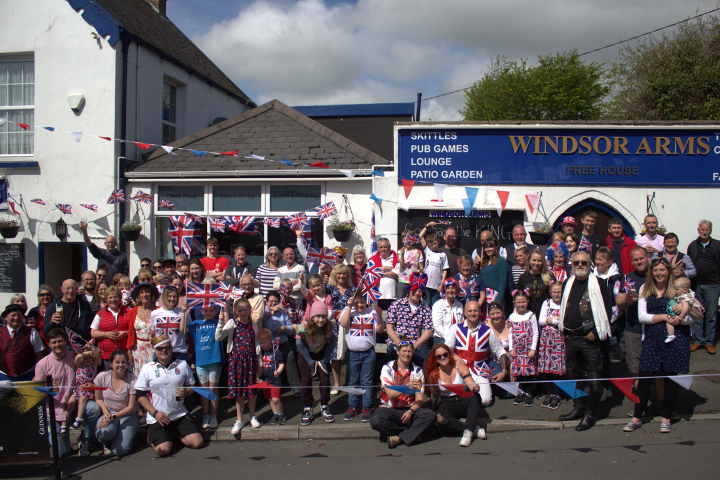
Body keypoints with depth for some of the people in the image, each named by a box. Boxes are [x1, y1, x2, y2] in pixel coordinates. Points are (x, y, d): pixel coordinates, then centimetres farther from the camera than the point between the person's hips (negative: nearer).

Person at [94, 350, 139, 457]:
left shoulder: (133, 380, -14)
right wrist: (106, 413, -14)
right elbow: (98, 399, 5)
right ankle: (105, 441, 3)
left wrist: (113, 417, -21)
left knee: (119, 451, -19)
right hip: (108, 413, 1)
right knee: (106, 432, -36)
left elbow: (131, 407, -10)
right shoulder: (102, 377, -7)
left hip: (127, 415, -1)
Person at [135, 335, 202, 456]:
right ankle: (153, 437, 15)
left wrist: (186, 393, -8)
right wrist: (155, 413, -11)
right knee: (163, 450, -21)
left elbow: (192, 385, 17)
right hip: (157, 418, -3)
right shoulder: (147, 368, 1)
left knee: (197, 442, -11)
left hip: (180, 416, 3)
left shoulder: (182, 364, 8)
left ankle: (176, 434, 19)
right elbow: (140, 395, 1)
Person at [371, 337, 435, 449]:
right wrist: (406, 387, -33)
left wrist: (411, 411, -23)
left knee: (430, 415, -27)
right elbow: (390, 394, -15)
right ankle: (412, 433, -17)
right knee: (376, 421, -34)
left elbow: (420, 398, -2)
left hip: (409, 410, 2)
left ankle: (399, 439, -28)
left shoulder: (417, 371, 4)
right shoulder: (387, 368, -3)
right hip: (389, 409, -2)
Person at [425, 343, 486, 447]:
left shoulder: (460, 366, -4)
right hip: (447, 404, -1)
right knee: (440, 419, -34)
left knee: (475, 396, -33)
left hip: (464, 401, 1)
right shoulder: (434, 374, -2)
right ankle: (475, 430, -33)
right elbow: (434, 401, 5)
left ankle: (468, 431, -38)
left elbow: (471, 384, -18)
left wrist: (475, 388, -39)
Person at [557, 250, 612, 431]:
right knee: (572, 373, 14)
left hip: (590, 338, -6)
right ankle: (578, 407, 27)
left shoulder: (598, 285, -7)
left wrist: (595, 332, -14)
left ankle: (589, 414, 5)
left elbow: (605, 311, -10)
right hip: (570, 337, 7)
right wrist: (563, 328, 11)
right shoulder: (568, 284, 12)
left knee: (593, 378, -3)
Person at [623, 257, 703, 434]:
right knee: (644, 378, 0)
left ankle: (666, 419, 20)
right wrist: (665, 317, -12)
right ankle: (637, 418, 13)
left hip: (675, 340, -1)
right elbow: (642, 316, -1)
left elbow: (691, 318, 1)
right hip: (651, 340, 1)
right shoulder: (645, 290, 8)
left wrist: (686, 307, -20)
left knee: (672, 378, 4)